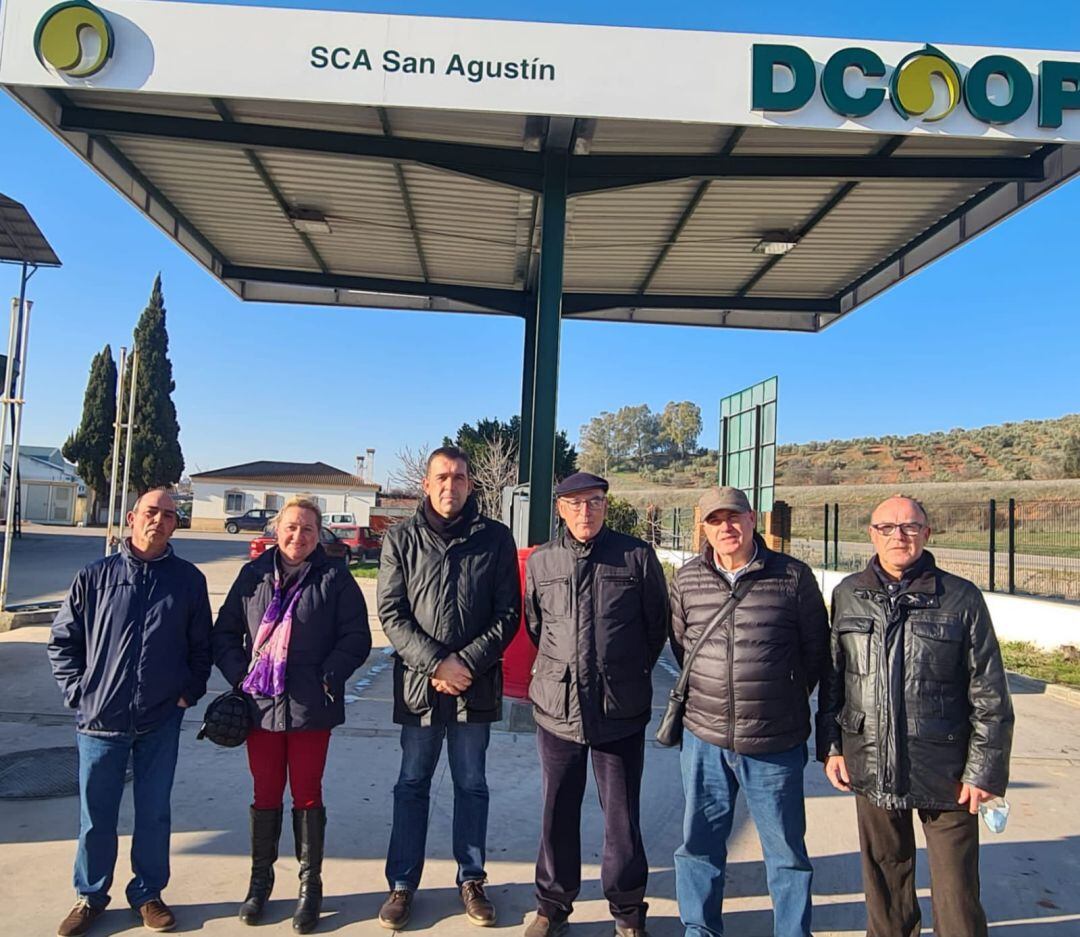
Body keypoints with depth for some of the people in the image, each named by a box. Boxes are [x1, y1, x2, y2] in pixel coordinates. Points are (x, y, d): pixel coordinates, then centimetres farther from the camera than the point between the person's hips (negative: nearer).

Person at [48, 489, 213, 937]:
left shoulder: (189, 579, 1)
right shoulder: (95, 576, -1)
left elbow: (202, 646, 7)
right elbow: (61, 640, 6)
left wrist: (190, 692, -1)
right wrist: (78, 691, -2)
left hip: (162, 721, 0)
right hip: (101, 718, 0)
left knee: (154, 813, 11)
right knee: (96, 815, 12)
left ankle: (148, 894, 30)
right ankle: (91, 896, 33)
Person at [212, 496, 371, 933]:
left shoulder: (334, 578, -4)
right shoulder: (254, 574, 4)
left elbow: (356, 637, -4)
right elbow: (224, 632, 9)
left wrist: (329, 675, -15)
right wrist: (239, 674, -4)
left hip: (311, 708, -2)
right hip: (261, 705, 2)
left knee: (307, 795, 8)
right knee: (266, 794, 15)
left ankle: (310, 886, 23)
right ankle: (260, 881, 32)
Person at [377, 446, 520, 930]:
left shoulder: (495, 538, -1)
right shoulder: (401, 538, -1)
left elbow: (508, 614, -2)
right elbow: (391, 613, -5)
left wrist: (466, 662, -13)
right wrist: (436, 664, -14)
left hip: (476, 685, 0)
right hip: (418, 682, 0)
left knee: (471, 785, 14)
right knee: (411, 785, 12)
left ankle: (471, 880, 30)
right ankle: (402, 884, 27)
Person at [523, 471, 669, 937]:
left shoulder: (637, 555, -4)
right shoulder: (541, 561, 3)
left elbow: (657, 623, 6)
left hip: (621, 708, -2)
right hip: (557, 706, 2)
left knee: (622, 814, 10)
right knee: (557, 811, 14)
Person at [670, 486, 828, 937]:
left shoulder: (793, 576, -7)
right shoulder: (687, 579, 1)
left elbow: (816, 649, 4)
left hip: (775, 743, -2)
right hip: (704, 738, 3)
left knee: (786, 850, 13)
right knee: (699, 844, 16)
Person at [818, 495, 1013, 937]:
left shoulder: (962, 598, -5)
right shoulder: (848, 595, 2)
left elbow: (990, 696, -3)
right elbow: (831, 678, 8)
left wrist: (985, 769, -4)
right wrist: (830, 746, 5)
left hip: (944, 771, -2)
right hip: (871, 767, 2)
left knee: (957, 889, 7)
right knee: (884, 879, 17)